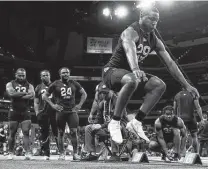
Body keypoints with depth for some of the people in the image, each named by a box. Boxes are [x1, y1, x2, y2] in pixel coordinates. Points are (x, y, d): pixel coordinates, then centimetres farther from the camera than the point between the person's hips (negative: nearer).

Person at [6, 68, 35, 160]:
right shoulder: (10, 84, 6)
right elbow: (11, 94, -15)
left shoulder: (29, 85, 10)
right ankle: (10, 153, 16)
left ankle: (27, 153, -13)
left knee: (26, 132, -8)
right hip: (14, 111, -1)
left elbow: (31, 96, -10)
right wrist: (24, 93, -11)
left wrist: (17, 95, -12)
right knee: (12, 133, 6)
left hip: (25, 112, 1)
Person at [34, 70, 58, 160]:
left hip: (55, 112, -2)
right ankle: (46, 154, 11)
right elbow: (36, 102, 12)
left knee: (57, 133, -3)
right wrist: (37, 112, 0)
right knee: (44, 134, 5)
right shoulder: (38, 88, 13)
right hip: (43, 113, 2)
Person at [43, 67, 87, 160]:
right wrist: (53, 105, -2)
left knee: (74, 132, -6)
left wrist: (80, 104, 6)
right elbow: (45, 95, 9)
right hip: (60, 111, -1)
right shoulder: (55, 84, 4)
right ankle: (61, 153, 11)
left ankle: (75, 153, 0)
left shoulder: (74, 83, 9)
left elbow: (84, 94, 18)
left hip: (72, 111, 1)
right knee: (61, 132, 4)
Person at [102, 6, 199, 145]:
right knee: (132, 80, -40)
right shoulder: (131, 32, -20)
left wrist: (187, 85, -2)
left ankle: (137, 122, -10)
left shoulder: (155, 41, 3)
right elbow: (129, 49, -44)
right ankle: (115, 123, -28)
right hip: (112, 71, -8)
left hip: (130, 73, 8)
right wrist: (135, 69, -66)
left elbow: (170, 63, 3)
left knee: (160, 85, -11)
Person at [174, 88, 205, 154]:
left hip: (180, 118, 3)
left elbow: (174, 108, 13)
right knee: (194, 136, 4)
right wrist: (202, 119, -4)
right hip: (191, 118, -2)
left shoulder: (177, 95, 10)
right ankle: (196, 153, -1)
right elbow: (198, 107, -6)